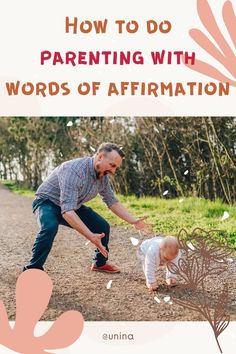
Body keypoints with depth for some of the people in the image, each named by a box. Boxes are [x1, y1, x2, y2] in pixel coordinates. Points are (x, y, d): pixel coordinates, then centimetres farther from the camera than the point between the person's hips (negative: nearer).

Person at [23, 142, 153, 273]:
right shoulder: (74, 171, -37)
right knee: (50, 227, -37)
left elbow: (112, 202, 5)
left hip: (74, 206, 7)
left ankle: (100, 263, 24)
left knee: (103, 226, 0)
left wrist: (134, 221, -4)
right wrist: (91, 237, -48)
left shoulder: (103, 176, -9)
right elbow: (67, 211, -43)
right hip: (47, 202, -7)